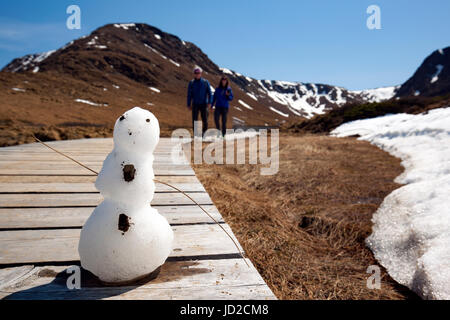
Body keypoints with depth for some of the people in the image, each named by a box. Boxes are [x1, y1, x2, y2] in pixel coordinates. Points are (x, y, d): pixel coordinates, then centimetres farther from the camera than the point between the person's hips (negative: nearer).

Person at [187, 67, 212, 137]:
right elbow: (189, 95, 6)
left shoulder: (205, 82, 2)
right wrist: (188, 105, 2)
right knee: (194, 120, -3)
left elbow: (210, 93, -1)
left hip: (204, 104, 0)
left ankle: (204, 134, 16)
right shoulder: (191, 83, 4)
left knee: (205, 120, -2)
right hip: (195, 104, 1)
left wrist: (209, 102, -12)